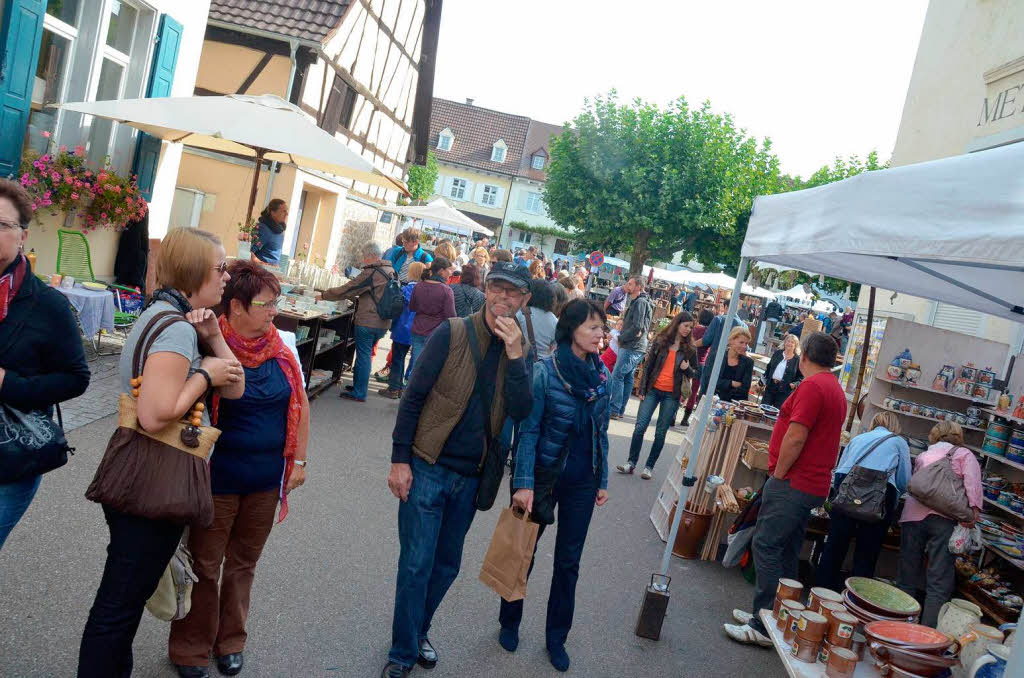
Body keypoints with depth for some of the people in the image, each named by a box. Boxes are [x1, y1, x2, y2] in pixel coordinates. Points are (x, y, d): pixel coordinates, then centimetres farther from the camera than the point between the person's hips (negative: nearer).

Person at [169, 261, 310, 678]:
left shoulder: (284, 346, -2)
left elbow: (300, 404, 6)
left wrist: (298, 460, 6)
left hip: (266, 479, 4)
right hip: (218, 479, -4)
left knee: (242, 564, 19)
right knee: (203, 566, 12)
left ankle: (230, 641, 39)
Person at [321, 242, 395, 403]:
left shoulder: (371, 273, -17)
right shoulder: (390, 271, 8)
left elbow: (346, 290, -14)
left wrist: (324, 295, -3)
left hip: (367, 322, -8)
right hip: (383, 323, 8)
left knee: (363, 356, -1)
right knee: (365, 355, 19)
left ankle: (359, 393, 4)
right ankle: (357, 385, 29)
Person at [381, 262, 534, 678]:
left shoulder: (522, 352, 1)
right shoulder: (452, 334, -10)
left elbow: (520, 413, -11)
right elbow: (413, 397, -9)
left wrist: (514, 355, -22)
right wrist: (399, 460, -12)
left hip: (471, 476, 4)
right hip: (427, 469, -4)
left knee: (446, 565, 17)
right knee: (416, 564, 2)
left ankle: (418, 631, 39)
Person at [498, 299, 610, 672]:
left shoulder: (602, 373, -2)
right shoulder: (544, 371, -16)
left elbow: (602, 431, 7)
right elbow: (528, 430, -15)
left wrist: (603, 481, 9)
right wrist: (523, 484, -19)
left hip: (582, 481, 4)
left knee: (569, 561, 13)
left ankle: (556, 637, 31)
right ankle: (509, 622, 37)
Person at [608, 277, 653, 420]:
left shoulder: (640, 302, -14)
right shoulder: (636, 301, 18)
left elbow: (637, 327, -22)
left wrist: (621, 338, -11)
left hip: (632, 348, -10)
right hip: (636, 347, 10)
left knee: (616, 376, -9)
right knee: (627, 378, 12)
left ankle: (614, 410, -8)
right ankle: (620, 410, 17)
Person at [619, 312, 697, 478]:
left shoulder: (690, 349, 2)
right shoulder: (660, 341, 2)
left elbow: (695, 373, 11)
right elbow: (648, 366, 4)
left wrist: (687, 369, -12)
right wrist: (642, 389, 0)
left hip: (672, 395, 0)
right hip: (653, 390, 0)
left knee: (660, 433, 3)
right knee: (640, 427, -4)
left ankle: (649, 467, 13)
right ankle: (631, 463, 7)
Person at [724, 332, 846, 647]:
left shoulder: (812, 386, -15)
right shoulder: (836, 389, 17)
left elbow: (796, 436, -21)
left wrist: (778, 475, -12)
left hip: (793, 483, -10)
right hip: (815, 483, 10)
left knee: (766, 548, -7)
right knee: (786, 553, 15)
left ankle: (764, 627, -5)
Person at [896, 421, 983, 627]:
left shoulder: (922, 456, 23)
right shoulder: (964, 454, 12)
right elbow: (972, 478, -5)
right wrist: (974, 509, -13)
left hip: (913, 515, 3)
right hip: (944, 518, -3)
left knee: (907, 579, 9)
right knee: (939, 583, -2)